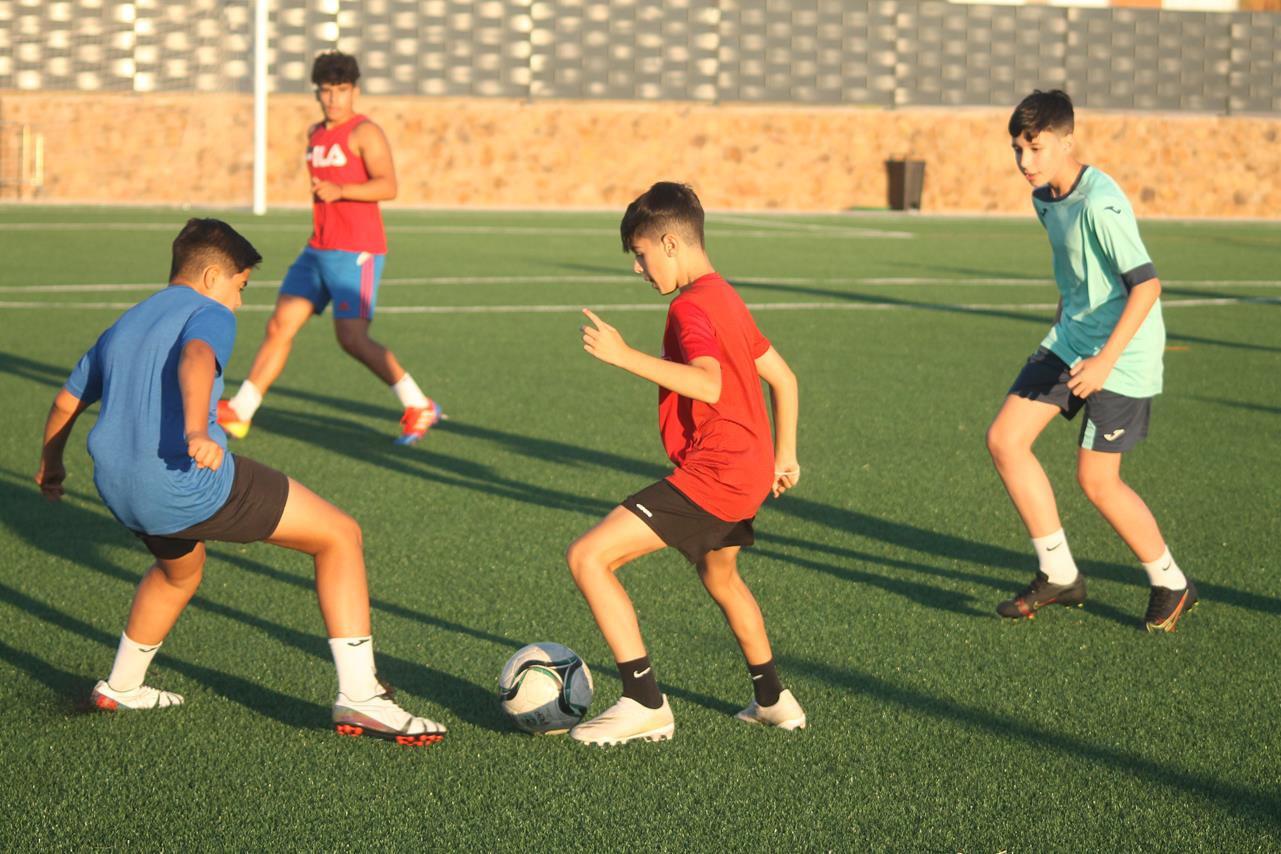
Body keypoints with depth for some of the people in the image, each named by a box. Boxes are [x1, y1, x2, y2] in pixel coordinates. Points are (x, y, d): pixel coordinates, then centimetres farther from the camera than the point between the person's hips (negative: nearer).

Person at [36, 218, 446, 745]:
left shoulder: (120, 329, 25)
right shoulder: (208, 315, 1)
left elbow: (66, 403, 34)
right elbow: (196, 360, -23)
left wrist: (51, 464, 52)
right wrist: (196, 430, -41)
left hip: (117, 488, 8)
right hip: (192, 483, -8)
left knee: (180, 568, 40)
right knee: (339, 535, 1)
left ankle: (121, 687, 49)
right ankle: (358, 697, -6)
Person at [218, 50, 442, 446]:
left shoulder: (365, 132, -9)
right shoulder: (316, 134, 16)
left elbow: (387, 186, -21)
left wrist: (339, 191, -32)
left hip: (356, 253, -8)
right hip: (319, 250, 8)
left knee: (352, 339, -11)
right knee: (279, 326, 3)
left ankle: (419, 407, 0)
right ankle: (239, 412, 6)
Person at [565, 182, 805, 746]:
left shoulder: (690, 307, -15)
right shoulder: (726, 298, 16)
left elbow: (709, 384, -32)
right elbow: (782, 377, 22)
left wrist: (624, 356, -31)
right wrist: (784, 455, 29)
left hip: (710, 475, -11)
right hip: (748, 470, 11)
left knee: (588, 556, -14)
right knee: (720, 578, 35)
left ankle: (645, 704, -14)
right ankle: (773, 700, 50)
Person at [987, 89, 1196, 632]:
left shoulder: (1100, 205, -24)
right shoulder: (1045, 198, 4)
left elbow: (1146, 284, -28)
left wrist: (1105, 361, -33)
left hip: (1123, 352, -9)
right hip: (1069, 340, 9)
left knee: (1095, 479, -5)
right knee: (1005, 440, -1)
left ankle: (1171, 585, 17)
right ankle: (1059, 576, 9)